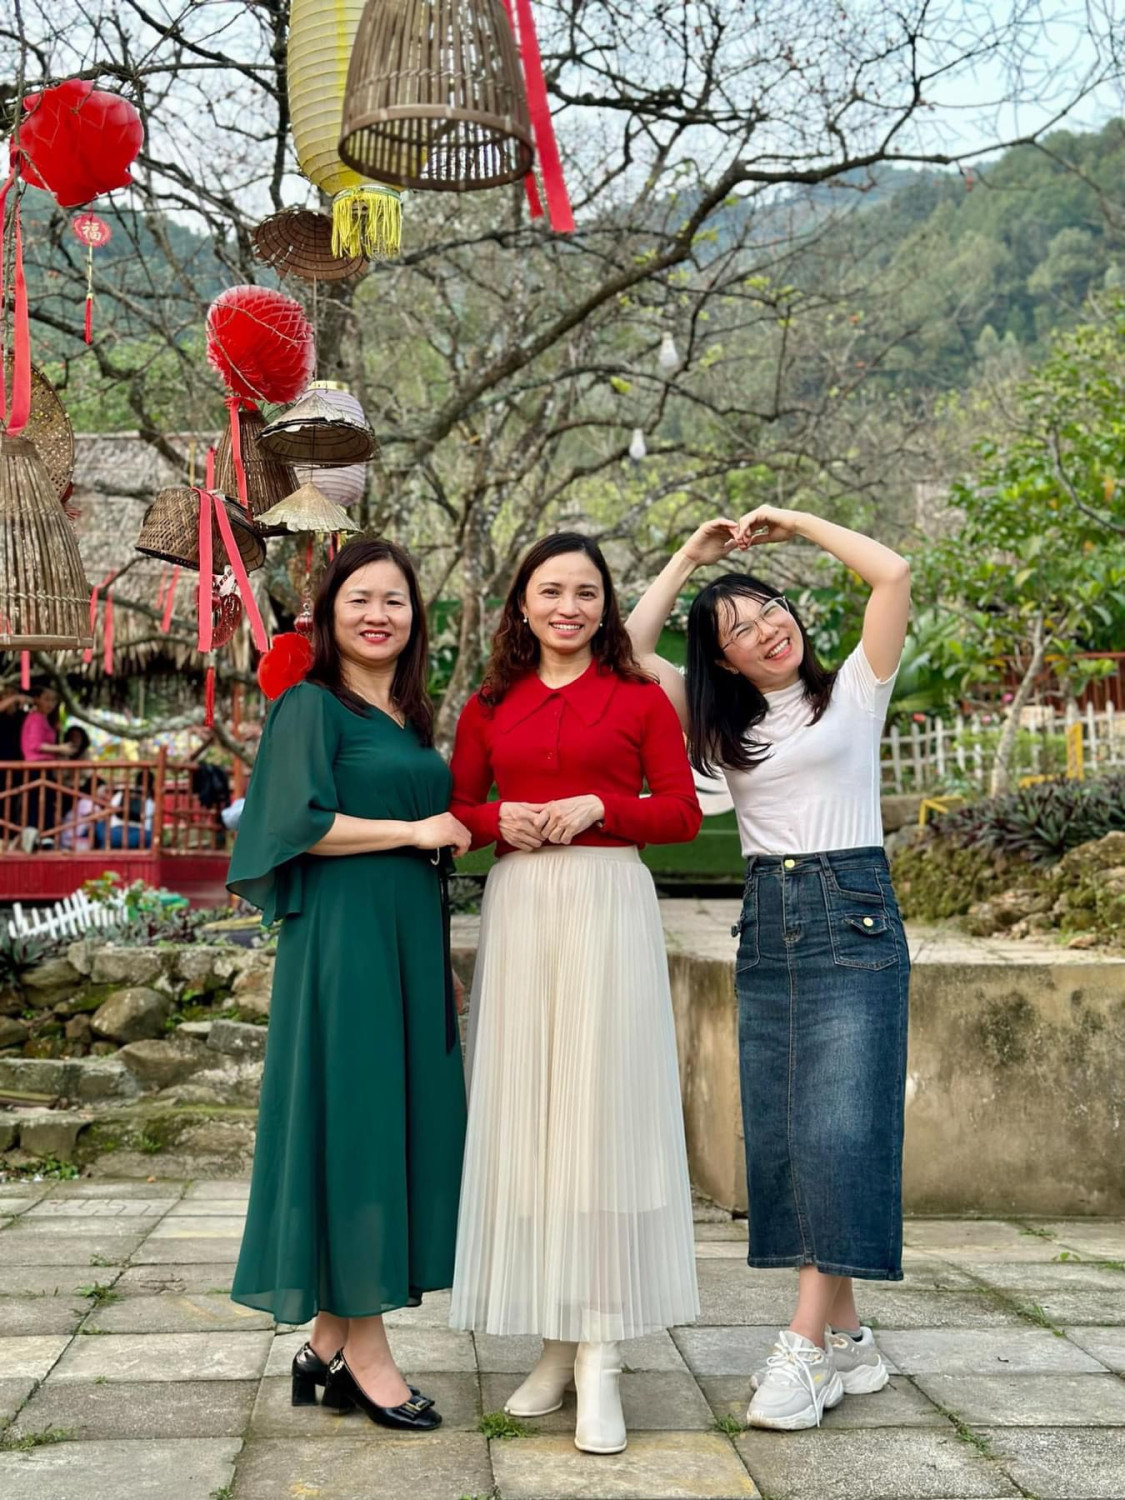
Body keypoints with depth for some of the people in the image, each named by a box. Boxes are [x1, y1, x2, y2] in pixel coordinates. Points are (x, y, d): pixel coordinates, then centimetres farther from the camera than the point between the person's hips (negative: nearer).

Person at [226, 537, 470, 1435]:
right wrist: (417, 831, -10)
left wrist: (457, 831, 8)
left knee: (401, 1120, 7)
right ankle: (364, 1350, 5)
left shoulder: (412, 718, 18)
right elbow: (300, 823, -14)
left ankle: (330, 1343, 16)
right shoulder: (311, 706, -3)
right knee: (354, 1117, -5)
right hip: (345, 936, -8)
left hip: (412, 940, 8)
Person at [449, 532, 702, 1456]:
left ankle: (602, 1356, -2)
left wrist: (599, 806, -12)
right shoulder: (490, 705, 13)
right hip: (518, 910, 3)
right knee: (525, 1113, 3)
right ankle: (558, 1343, 14)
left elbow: (683, 814, 2)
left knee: (602, 1108, -6)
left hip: (609, 905, -3)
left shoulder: (640, 699, 5)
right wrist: (497, 819, -5)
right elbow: (455, 808, 16)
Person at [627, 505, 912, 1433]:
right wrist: (690, 556, 12)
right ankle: (845, 1337, 12)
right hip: (766, 929, 5)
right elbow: (631, 653, 9)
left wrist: (794, 523, 2)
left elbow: (894, 575, -8)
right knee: (781, 1138, 3)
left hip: (853, 918, -5)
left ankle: (807, 1345, -10)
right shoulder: (726, 724, 16)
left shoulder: (852, 691, 5)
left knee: (839, 1129, -12)